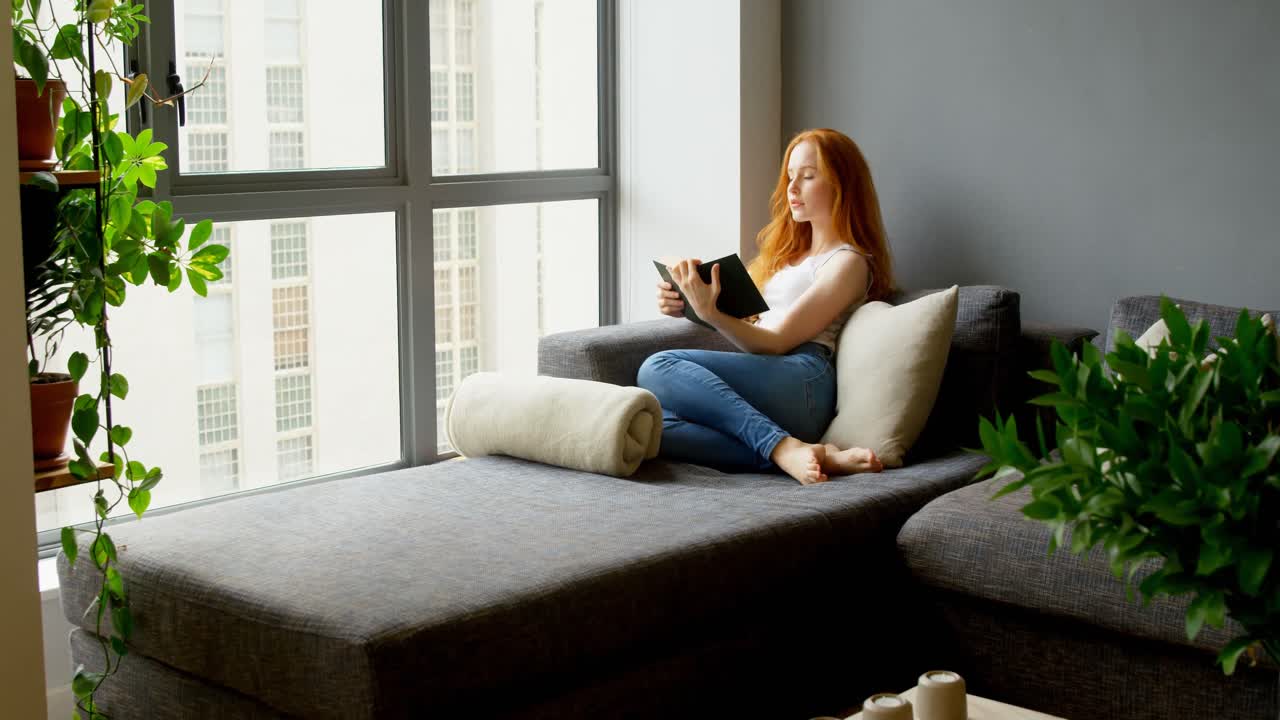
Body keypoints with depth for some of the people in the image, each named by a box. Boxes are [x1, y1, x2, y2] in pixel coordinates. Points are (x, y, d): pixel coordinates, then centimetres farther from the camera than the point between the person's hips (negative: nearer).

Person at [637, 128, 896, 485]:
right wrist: (684, 306, 8)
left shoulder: (848, 262, 4)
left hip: (800, 381, -7)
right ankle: (806, 454, -32)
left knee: (659, 368, -28)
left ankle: (786, 450, -31)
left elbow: (775, 342, -6)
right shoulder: (790, 250, 31)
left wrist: (712, 313, -22)